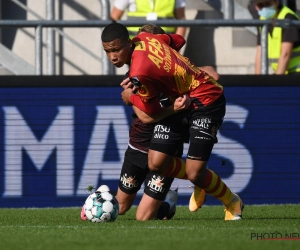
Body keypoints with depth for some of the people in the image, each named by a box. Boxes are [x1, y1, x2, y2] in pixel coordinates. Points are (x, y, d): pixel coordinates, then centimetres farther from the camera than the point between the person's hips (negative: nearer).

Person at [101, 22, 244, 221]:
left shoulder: (139, 74, -32)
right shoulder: (143, 38, -9)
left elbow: (153, 111, -16)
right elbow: (174, 40, 11)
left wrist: (131, 97, 1)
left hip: (206, 100, -9)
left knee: (194, 173, -14)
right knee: (156, 163, -3)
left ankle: (233, 203, 15)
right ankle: (201, 181, 24)